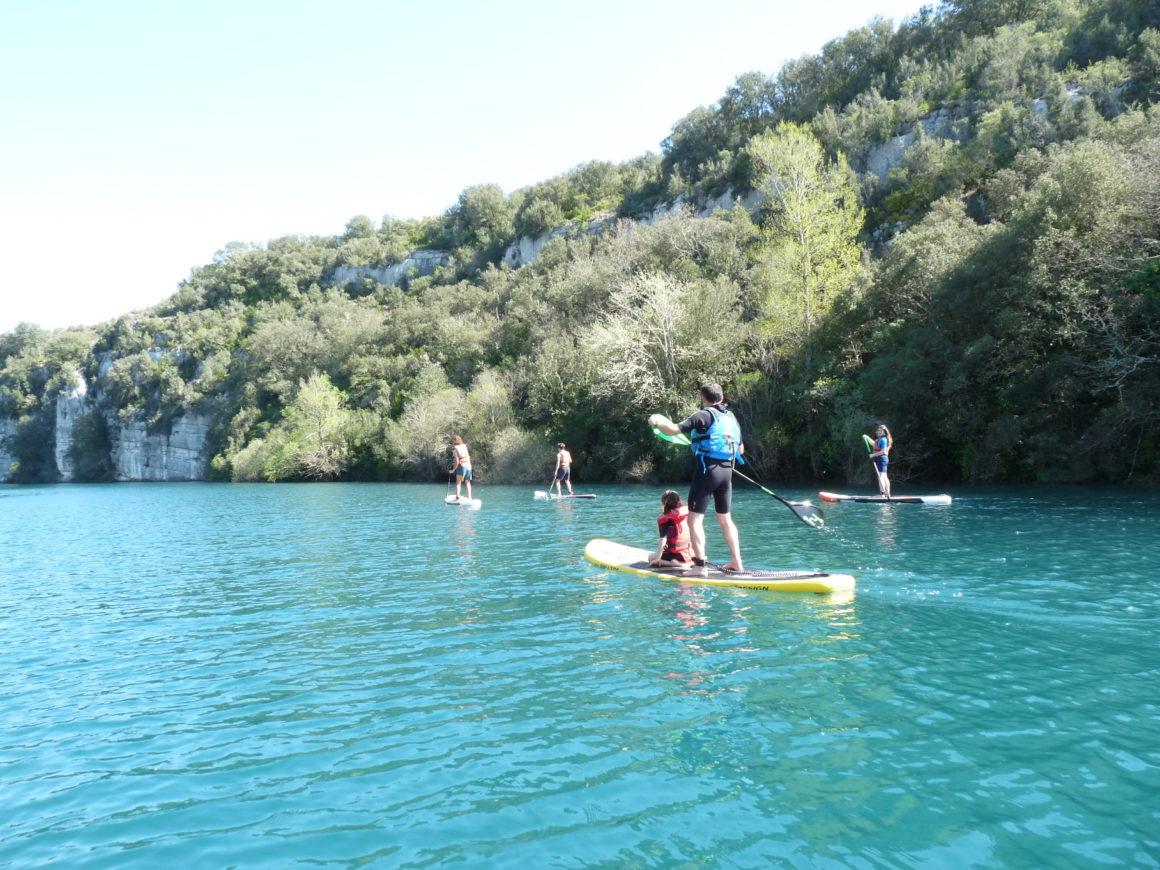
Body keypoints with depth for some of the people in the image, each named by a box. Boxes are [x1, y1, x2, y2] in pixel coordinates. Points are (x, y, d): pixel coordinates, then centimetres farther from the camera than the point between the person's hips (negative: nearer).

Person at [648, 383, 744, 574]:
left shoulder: (703, 416, -6)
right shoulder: (732, 418, 15)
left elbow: (673, 430, -13)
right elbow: (740, 450, 24)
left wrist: (657, 421, 4)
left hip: (706, 471, -7)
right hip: (727, 472, 7)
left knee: (695, 519, -5)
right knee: (725, 519, 18)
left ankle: (700, 566, -12)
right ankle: (737, 563, 20)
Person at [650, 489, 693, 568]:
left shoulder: (666, 520, -11)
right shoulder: (688, 514, 6)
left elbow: (663, 539, -16)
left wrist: (658, 557, -11)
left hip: (679, 555, -7)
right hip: (692, 554, 7)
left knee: (651, 558, 7)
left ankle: (679, 564, -12)